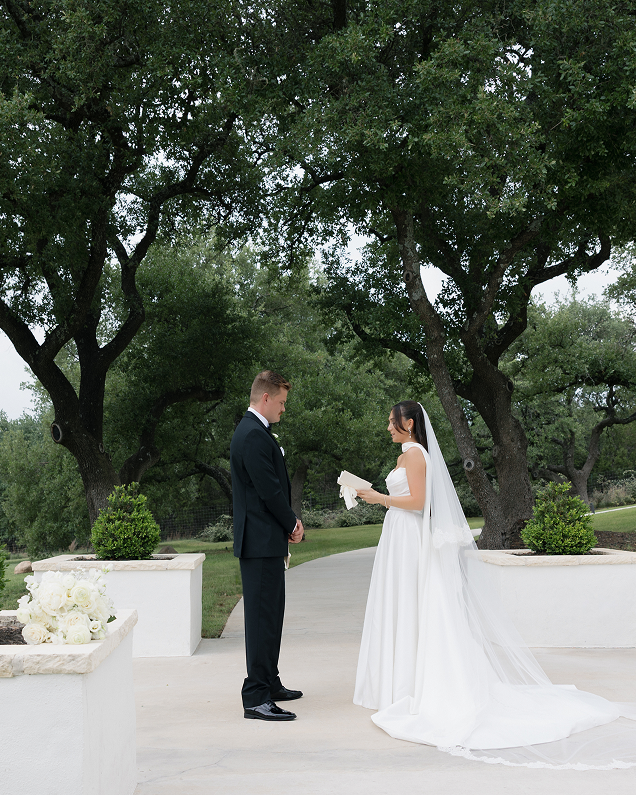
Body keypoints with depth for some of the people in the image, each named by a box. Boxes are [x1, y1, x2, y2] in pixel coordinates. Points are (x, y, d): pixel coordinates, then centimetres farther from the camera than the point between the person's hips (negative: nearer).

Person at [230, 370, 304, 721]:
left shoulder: (253, 431, 17)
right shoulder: (254, 435, -17)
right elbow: (269, 489, -20)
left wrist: (289, 522, 5)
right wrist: (292, 525, -5)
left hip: (263, 540, 11)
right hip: (262, 541, -11)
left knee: (269, 615, 18)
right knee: (262, 617, -8)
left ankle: (269, 684, 29)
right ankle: (256, 699, -5)